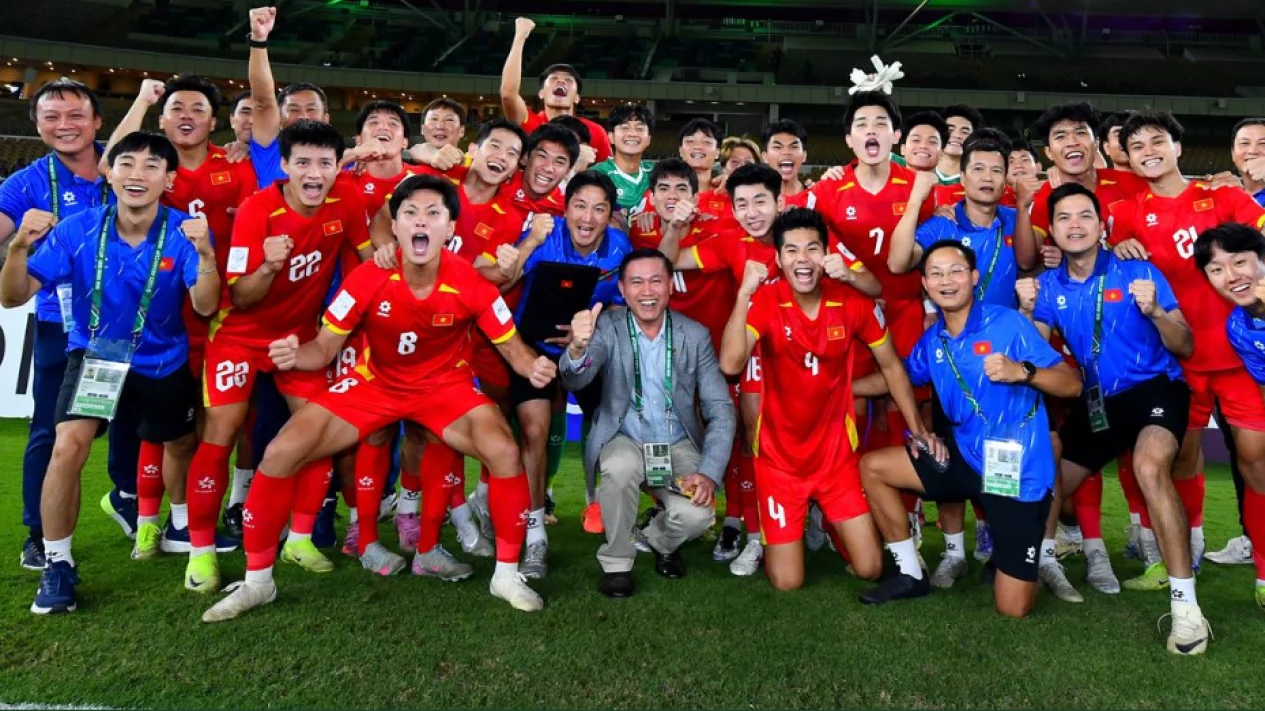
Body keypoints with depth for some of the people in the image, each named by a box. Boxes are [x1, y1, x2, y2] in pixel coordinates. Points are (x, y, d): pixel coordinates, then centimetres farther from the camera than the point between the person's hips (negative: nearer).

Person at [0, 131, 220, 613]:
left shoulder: (184, 233, -19)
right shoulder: (78, 229, -18)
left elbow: (205, 307, -29)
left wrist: (205, 254, -46)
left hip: (163, 362, 1)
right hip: (93, 353, -1)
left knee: (182, 444, 17)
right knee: (69, 444, -20)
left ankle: (181, 525, 48)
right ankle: (58, 564, -3)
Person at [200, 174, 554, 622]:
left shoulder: (470, 283, -21)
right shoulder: (368, 278, -20)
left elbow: (513, 348, -10)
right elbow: (323, 349, -11)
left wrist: (534, 366, -34)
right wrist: (294, 354, -35)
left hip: (445, 384, -1)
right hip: (375, 382, 1)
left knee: (504, 452, -26)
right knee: (282, 453, -13)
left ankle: (507, 574, -3)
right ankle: (257, 580, 8)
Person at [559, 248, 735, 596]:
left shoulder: (695, 335, -4)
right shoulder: (607, 327, -8)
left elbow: (721, 409, -5)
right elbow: (575, 381, -25)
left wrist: (710, 473, -19)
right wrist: (577, 348, -49)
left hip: (679, 446, 1)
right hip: (624, 440, -1)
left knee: (695, 514, -25)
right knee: (621, 467, -34)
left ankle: (659, 540, 14)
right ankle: (616, 562, -7)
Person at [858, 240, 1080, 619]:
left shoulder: (1008, 324, -15)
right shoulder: (932, 340, 3)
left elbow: (1072, 384, -16)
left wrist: (1022, 371, -34)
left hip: (1019, 471, -5)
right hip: (968, 458, 6)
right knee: (872, 467, 2)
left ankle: (1006, 558, 34)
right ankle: (911, 573, 14)